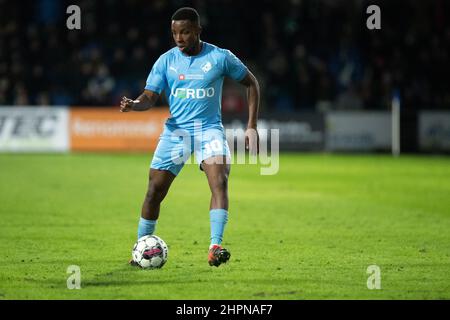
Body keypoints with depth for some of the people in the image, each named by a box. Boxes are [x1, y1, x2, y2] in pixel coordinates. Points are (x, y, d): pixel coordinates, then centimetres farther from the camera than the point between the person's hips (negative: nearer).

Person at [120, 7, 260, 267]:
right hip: (176, 130, 2)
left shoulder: (220, 57, -5)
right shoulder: (166, 61, 0)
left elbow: (251, 82, 7)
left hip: (209, 129, -2)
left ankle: (215, 247, -31)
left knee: (220, 181, -25)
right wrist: (133, 105, -27)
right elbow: (150, 97, -3)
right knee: (155, 190, 0)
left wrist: (252, 126, 1)